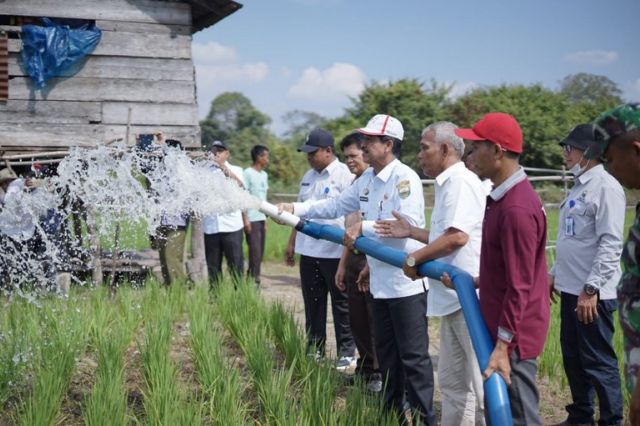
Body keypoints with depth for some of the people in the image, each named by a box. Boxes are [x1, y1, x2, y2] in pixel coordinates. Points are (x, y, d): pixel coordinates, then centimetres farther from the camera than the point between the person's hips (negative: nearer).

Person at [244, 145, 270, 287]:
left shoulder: (264, 175, 16)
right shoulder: (248, 173, -7)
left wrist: (265, 219, 16)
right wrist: (246, 220, -13)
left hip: (261, 218, 8)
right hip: (252, 219, -7)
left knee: (260, 253, 7)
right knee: (255, 252, -8)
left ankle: (253, 280, 13)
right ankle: (253, 281, -4)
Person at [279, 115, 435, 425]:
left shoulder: (405, 178, -17)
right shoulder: (366, 179, 11)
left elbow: (408, 222, -27)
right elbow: (336, 205, 17)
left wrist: (363, 228, -21)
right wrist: (296, 209, 8)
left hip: (407, 282, -9)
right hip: (380, 282, 9)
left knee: (413, 356, -2)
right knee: (386, 353, 18)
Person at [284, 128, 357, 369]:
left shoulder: (344, 175, -11)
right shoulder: (308, 177, 14)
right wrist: (292, 243, 18)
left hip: (335, 252, -7)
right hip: (308, 251, 7)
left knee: (341, 303, 4)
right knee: (313, 303, 13)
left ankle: (347, 351, 13)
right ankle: (314, 349, 23)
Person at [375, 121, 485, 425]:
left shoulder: (461, 181, -15)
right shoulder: (447, 183, 18)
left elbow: (457, 237, -26)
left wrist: (414, 258, -15)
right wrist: (411, 232, 23)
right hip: (454, 297, 11)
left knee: (481, 383, -5)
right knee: (452, 381, 17)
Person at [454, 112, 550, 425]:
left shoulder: (516, 208, -24)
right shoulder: (504, 196, 9)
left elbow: (519, 286, -24)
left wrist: (502, 347, -22)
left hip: (513, 335, -10)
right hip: (504, 326, 10)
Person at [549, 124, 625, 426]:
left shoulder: (606, 187, -15)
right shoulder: (578, 186, 14)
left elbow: (610, 244, -21)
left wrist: (591, 288, -23)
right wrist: (555, 273, 21)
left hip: (592, 293, -9)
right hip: (571, 288, 9)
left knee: (598, 362, -1)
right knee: (573, 357, 17)